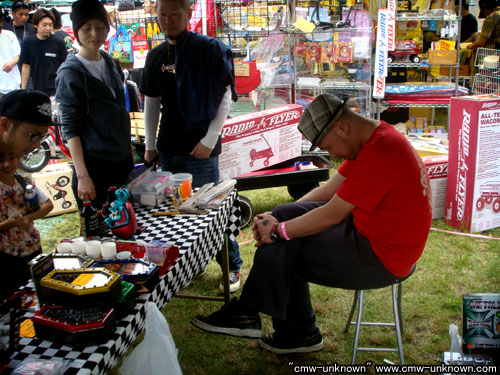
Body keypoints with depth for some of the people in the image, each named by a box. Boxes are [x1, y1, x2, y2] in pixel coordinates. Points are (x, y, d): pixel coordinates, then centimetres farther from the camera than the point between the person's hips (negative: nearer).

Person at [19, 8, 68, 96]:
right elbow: (26, 67, 6)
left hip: (56, 90, -3)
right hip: (37, 90, 3)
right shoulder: (27, 43, 1)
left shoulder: (58, 43, -4)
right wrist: (23, 91, 6)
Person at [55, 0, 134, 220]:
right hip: (95, 165, -7)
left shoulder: (108, 62, 9)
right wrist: (82, 175, -20)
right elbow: (70, 128, -14)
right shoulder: (71, 72, -11)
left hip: (122, 160, 7)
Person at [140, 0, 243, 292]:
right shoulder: (156, 56, 10)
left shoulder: (210, 49, -6)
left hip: (200, 150, -5)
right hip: (168, 148, 6)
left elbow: (225, 97, -7)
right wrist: (150, 145, 11)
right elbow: (151, 103, 14)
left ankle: (233, 266, 13)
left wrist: (209, 140, -13)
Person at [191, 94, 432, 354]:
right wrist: (277, 218, 0)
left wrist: (279, 230, -10)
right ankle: (245, 313, 10)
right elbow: (328, 190, 8)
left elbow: (330, 216, -23)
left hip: (381, 258, -10)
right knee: (285, 214, 6)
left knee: (276, 250, -7)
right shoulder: (372, 139, 5)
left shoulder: (379, 155, -27)